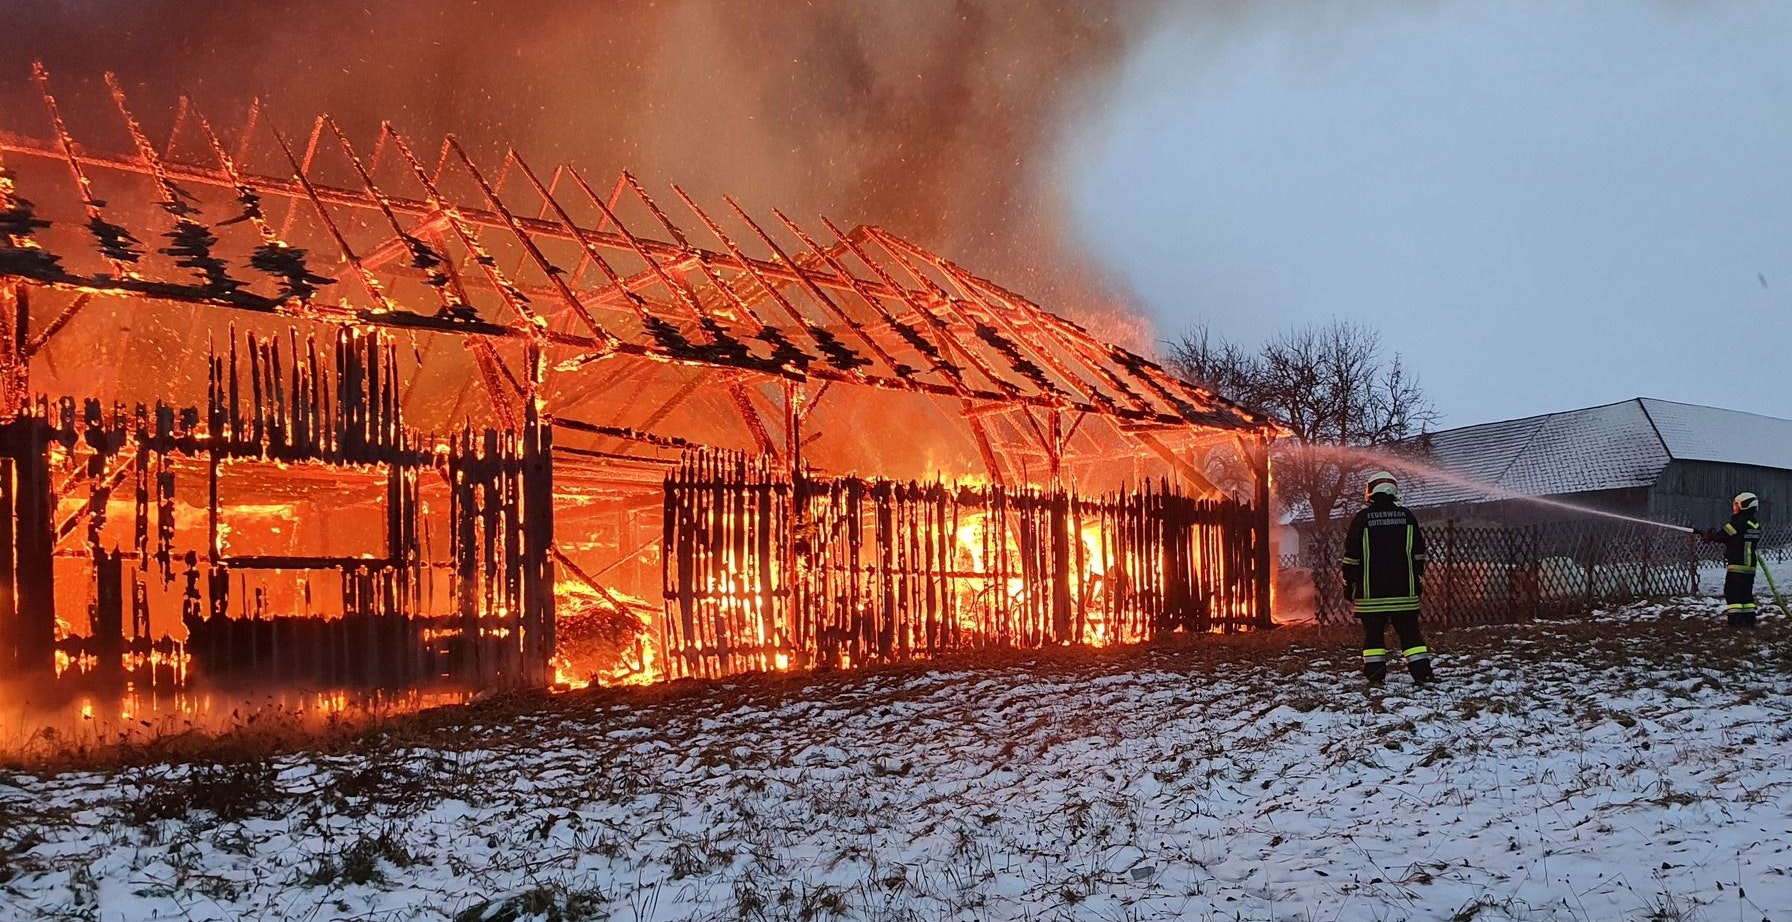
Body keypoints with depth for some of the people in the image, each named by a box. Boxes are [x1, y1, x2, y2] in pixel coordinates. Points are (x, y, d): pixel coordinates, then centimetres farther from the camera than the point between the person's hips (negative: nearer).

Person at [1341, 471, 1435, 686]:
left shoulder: (1362, 518, -5)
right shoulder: (1407, 516, 4)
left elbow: (1351, 555, -4)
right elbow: (1419, 553, 10)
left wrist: (1348, 584, 4)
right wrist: (1418, 579, 18)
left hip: (1371, 590, -2)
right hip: (1403, 588, 2)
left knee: (1373, 632, 3)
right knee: (1410, 630, 6)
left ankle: (1375, 675, 0)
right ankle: (1422, 673, 2)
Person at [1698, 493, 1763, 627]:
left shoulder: (1739, 521, -14)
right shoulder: (1756, 524, 12)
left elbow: (1723, 535, -11)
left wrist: (1708, 536, 9)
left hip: (1737, 564, -8)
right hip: (1751, 565, 8)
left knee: (1732, 592, -5)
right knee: (1746, 592, 14)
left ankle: (1735, 619, -10)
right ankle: (1749, 619, 14)